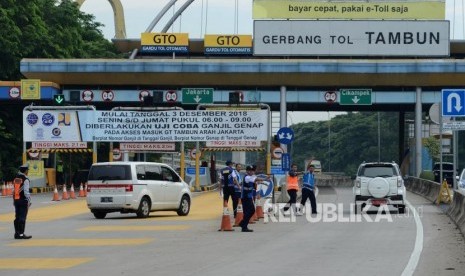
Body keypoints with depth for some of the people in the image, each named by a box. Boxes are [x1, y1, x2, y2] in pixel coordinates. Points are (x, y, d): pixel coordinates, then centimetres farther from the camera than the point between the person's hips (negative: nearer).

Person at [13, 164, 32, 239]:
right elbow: (26, 191, -17)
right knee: (22, 217, -5)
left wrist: (14, 201, 15)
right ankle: (21, 234, -7)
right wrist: (29, 200, -11)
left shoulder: (16, 179, 11)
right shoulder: (25, 180, -12)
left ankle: (17, 233, 16)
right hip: (23, 200, -7)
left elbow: (13, 191, 12)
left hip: (16, 200, 7)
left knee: (17, 217, 11)